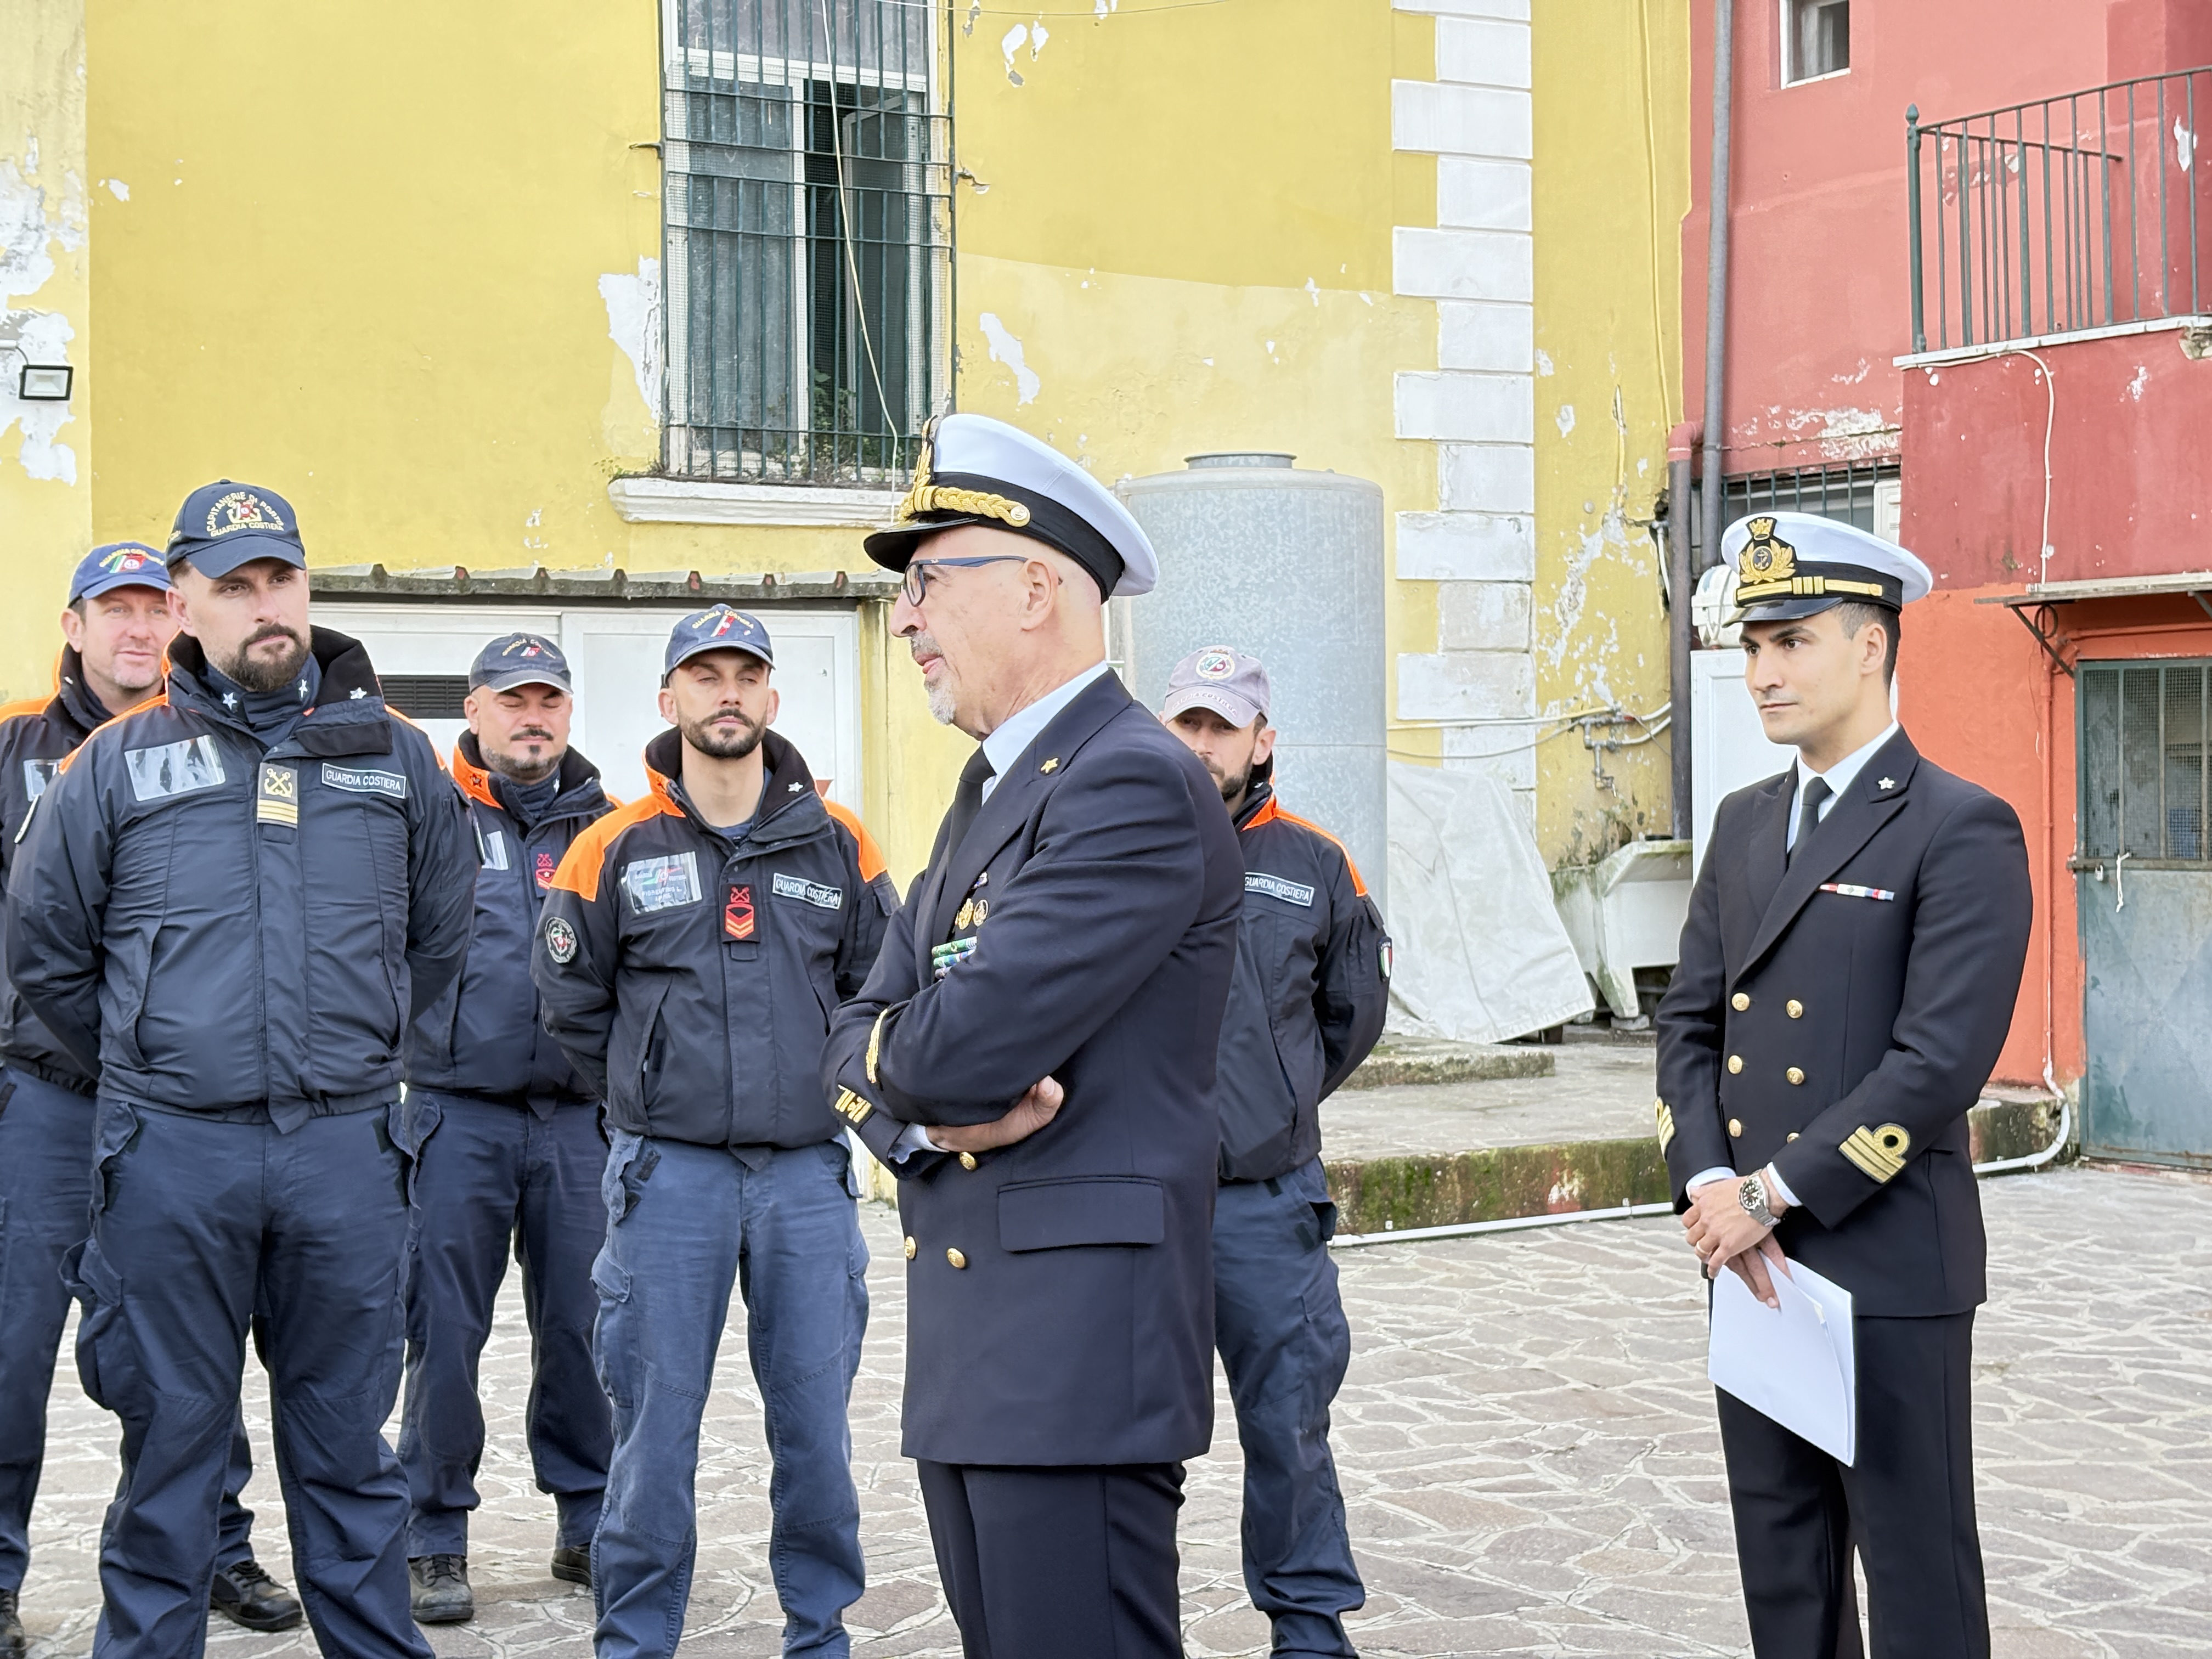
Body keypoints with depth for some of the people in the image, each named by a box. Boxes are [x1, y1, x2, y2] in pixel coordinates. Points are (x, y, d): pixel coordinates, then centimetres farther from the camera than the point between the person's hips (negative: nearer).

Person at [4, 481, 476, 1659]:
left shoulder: (391, 756, 7)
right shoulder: (117, 765, 3)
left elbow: (437, 933, 19)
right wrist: (148, 1069, 12)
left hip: (344, 1150, 1)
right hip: (170, 1153, -1)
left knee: (346, 1439, 10)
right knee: (171, 1434, 7)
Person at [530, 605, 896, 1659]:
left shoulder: (836, 843, 6)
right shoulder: (616, 848, 1)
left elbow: (878, 987, 15)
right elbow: (571, 1002, 10)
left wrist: (823, 1087, 10)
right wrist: (651, 1099, 10)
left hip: (806, 1171, 2)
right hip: (667, 1175, -2)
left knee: (815, 1421, 7)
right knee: (657, 1425, 2)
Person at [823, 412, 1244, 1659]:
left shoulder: (1137, 785, -14)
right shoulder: (989, 793, 18)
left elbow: (966, 1043, -22)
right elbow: (862, 1049, 14)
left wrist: (907, 1060, 1)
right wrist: (937, 1109, -8)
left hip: (1080, 1351, -9)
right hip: (971, 1351, 9)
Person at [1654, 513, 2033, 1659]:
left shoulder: (1962, 831, -10)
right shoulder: (1745, 824, 13)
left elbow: (1940, 1060, -18)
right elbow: (1689, 1019, 10)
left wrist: (1775, 1193, -17)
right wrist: (1709, 1186, -6)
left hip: (1891, 1269, -7)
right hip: (1753, 1263, 7)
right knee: (1782, 1566, 14)